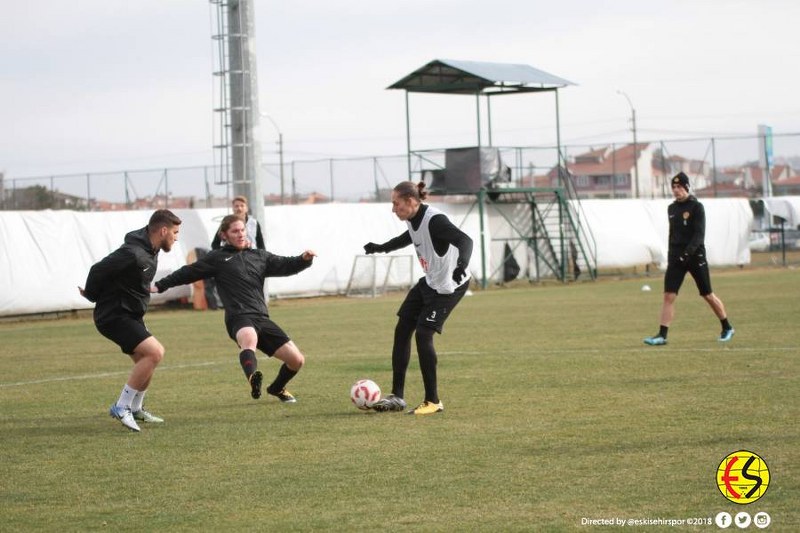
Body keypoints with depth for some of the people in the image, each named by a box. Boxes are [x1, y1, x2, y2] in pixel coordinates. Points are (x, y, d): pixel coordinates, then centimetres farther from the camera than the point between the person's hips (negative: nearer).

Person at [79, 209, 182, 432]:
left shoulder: (150, 252, 7)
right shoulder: (133, 254, -26)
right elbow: (98, 270, -20)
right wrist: (91, 294, -1)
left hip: (131, 316, 10)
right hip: (114, 316, -10)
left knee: (146, 361, 19)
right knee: (155, 352, -22)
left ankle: (135, 409, 38)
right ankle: (122, 407, -15)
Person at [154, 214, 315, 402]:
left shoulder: (260, 256, 22)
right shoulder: (217, 258, 11)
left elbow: (285, 265, 15)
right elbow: (188, 273, 12)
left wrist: (304, 259, -5)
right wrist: (160, 286, 8)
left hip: (262, 318, 6)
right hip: (239, 318, -5)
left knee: (297, 360, 4)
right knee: (249, 338, -42)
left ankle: (277, 388, 34)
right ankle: (253, 379, -72)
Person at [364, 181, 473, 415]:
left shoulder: (435, 220, -27)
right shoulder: (413, 220, 0)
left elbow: (465, 240, -39)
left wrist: (462, 264, -58)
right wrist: (381, 247, 32)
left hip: (448, 286, -9)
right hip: (430, 282, 9)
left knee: (423, 334, -15)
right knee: (402, 330, 6)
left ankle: (433, 401, -2)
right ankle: (397, 397, 14)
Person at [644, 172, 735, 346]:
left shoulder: (696, 207, -8)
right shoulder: (672, 208, 11)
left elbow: (699, 234, -16)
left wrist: (688, 252, -27)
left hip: (695, 256, -5)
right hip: (676, 258, 5)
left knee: (708, 295, 3)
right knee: (668, 295, -7)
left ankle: (727, 328, 21)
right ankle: (662, 335, -9)